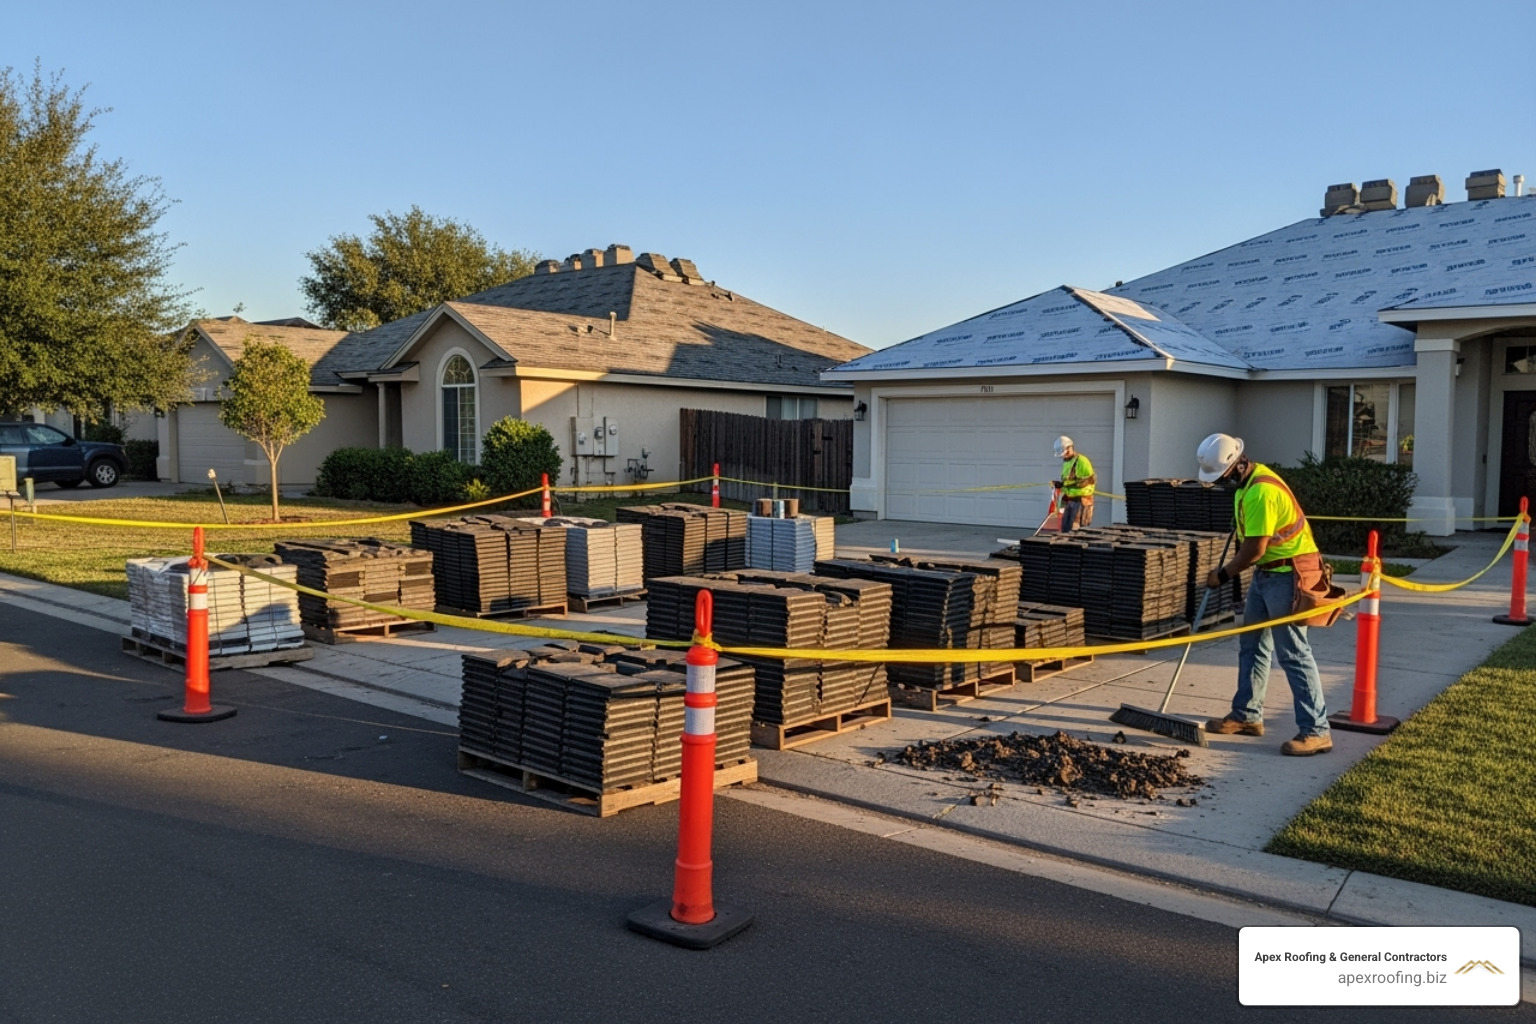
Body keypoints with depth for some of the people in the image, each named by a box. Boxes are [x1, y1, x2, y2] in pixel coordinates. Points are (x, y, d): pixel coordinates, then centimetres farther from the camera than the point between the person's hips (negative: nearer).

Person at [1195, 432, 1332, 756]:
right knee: (1251, 645, 14)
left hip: (1287, 574, -11)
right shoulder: (1250, 478, 8)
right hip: (1267, 572, 11)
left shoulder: (1260, 492, -24)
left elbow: (1254, 550, -22)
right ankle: (1247, 716, 23)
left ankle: (1316, 732, -3)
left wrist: (1222, 575, -10)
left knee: (1293, 653, -8)